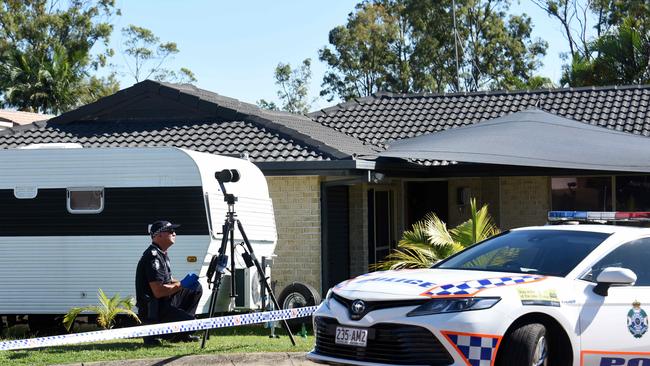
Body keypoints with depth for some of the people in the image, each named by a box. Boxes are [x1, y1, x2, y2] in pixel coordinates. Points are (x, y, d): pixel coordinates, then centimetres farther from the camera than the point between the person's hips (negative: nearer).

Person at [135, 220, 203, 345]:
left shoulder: (162, 254, 15)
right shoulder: (153, 256, -19)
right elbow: (158, 291, -26)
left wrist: (185, 282, 3)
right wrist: (181, 284, -17)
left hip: (166, 303, 10)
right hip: (153, 310, -10)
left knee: (196, 288, 14)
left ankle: (180, 333, 15)